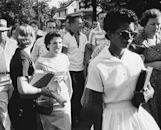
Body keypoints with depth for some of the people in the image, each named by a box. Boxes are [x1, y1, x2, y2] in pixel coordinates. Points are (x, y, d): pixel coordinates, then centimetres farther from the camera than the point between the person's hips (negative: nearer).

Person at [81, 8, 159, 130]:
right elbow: (95, 104, -9)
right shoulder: (97, 65, -15)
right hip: (114, 119, -4)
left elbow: (149, 89, 7)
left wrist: (146, 94, -15)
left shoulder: (136, 58, -3)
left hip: (138, 114, 4)